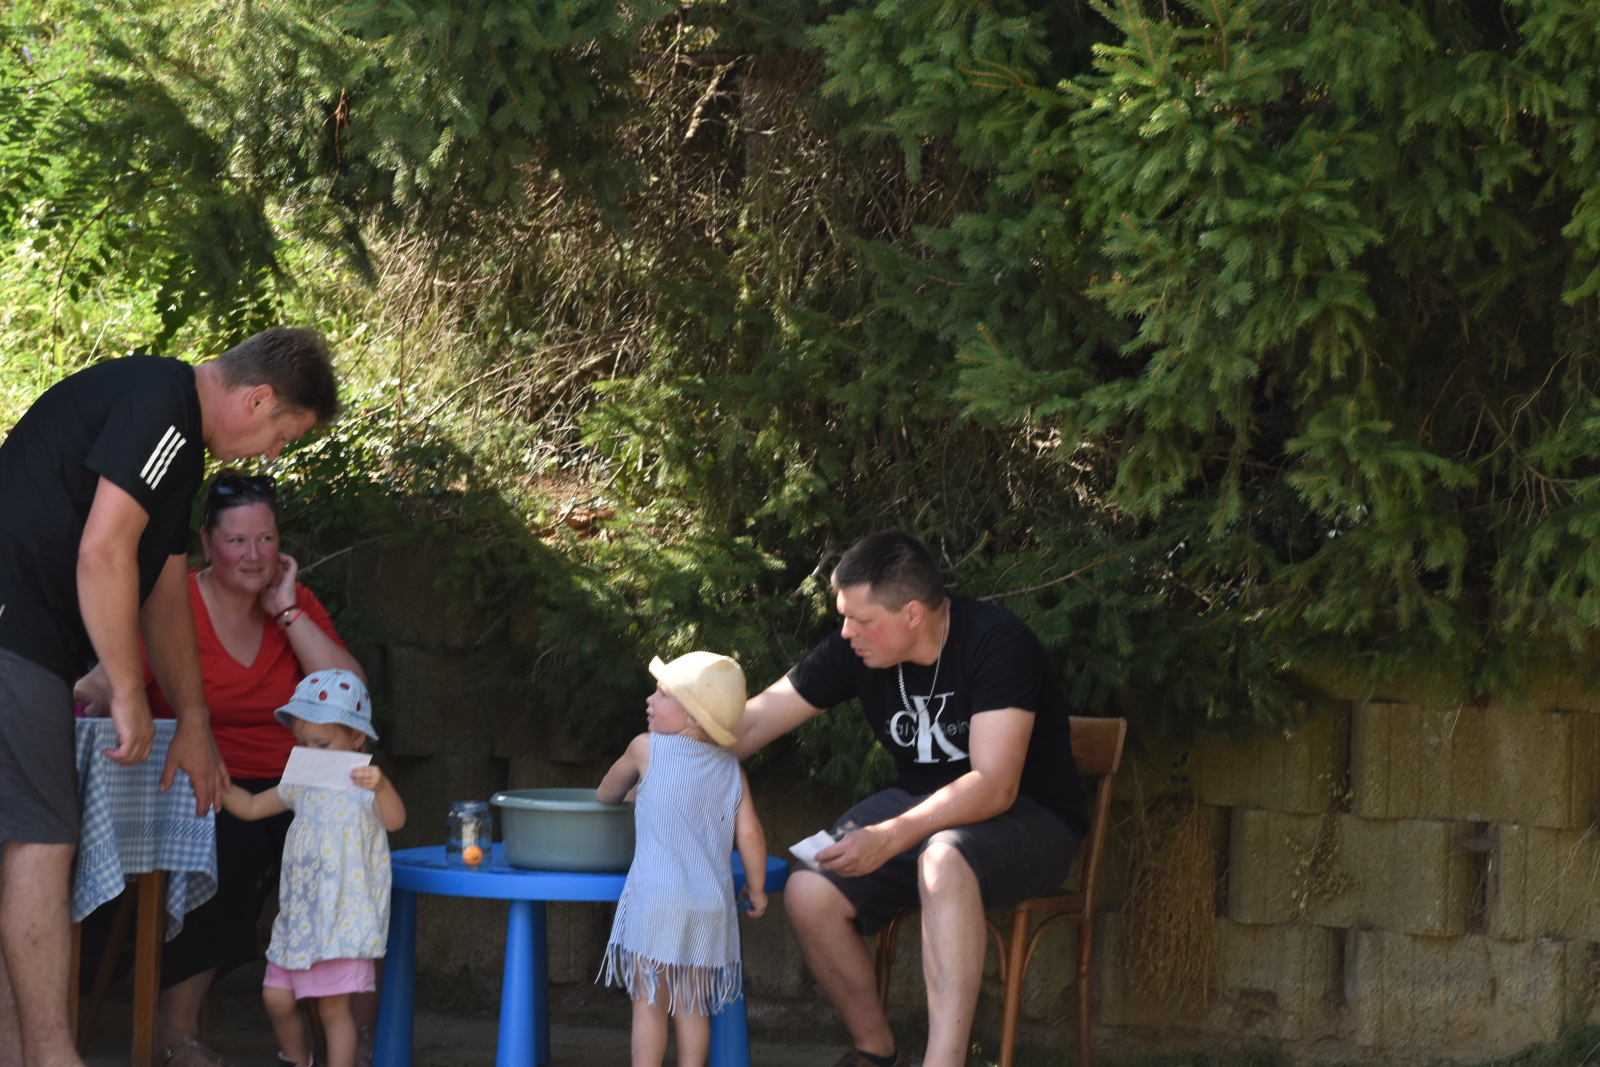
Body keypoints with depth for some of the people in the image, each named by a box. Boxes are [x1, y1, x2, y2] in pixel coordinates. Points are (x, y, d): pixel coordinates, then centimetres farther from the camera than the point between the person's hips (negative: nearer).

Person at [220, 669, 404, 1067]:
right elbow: (251, 807, 21)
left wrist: (381, 787, -51)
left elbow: (394, 820, -30)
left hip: (343, 919, -7)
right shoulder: (302, 785, 11)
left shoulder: (363, 785, -11)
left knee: (333, 1005, -5)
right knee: (276, 997, 8)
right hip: (297, 915, 7)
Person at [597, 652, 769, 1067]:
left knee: (649, 1002, 1)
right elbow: (749, 834, 1)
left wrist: (604, 801, 42)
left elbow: (608, 791, 19)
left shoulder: (647, 748, 1)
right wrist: (756, 889, 15)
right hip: (710, 904, 3)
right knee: (692, 1004, 11)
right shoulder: (731, 769, 7)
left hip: (655, 900, -3)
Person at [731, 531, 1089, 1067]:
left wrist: (892, 836, -38)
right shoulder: (854, 649, -4)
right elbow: (751, 724, 2)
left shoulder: (997, 641, -22)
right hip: (921, 805, 6)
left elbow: (995, 785, -30)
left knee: (942, 861, -40)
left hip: (1026, 818, -6)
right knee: (808, 893, -19)